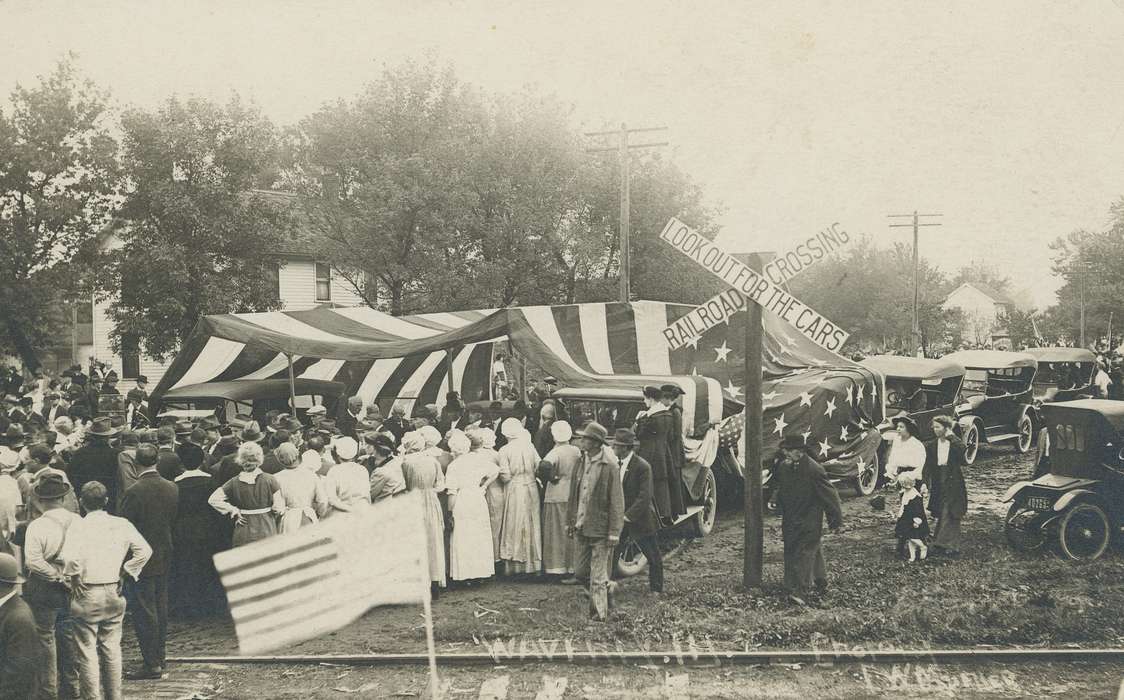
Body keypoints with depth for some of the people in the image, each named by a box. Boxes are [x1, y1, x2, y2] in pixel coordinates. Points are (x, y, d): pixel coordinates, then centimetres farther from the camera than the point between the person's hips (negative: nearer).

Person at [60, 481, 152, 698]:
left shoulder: (79, 526, -11)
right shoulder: (121, 525, -1)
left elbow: (71, 558, -24)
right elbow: (144, 551, -8)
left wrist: (73, 579, -7)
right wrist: (123, 573, 2)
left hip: (87, 594, -4)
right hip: (114, 593, 4)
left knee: (86, 650, 5)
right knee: (112, 647, 15)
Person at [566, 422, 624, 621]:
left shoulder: (609, 466, -12)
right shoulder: (581, 461, 7)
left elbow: (616, 502, -11)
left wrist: (614, 532, -13)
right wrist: (570, 521, 14)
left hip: (600, 529, -7)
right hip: (581, 528, 7)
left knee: (597, 576, 0)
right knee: (580, 572, 12)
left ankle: (599, 613, 13)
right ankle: (605, 590, 36)